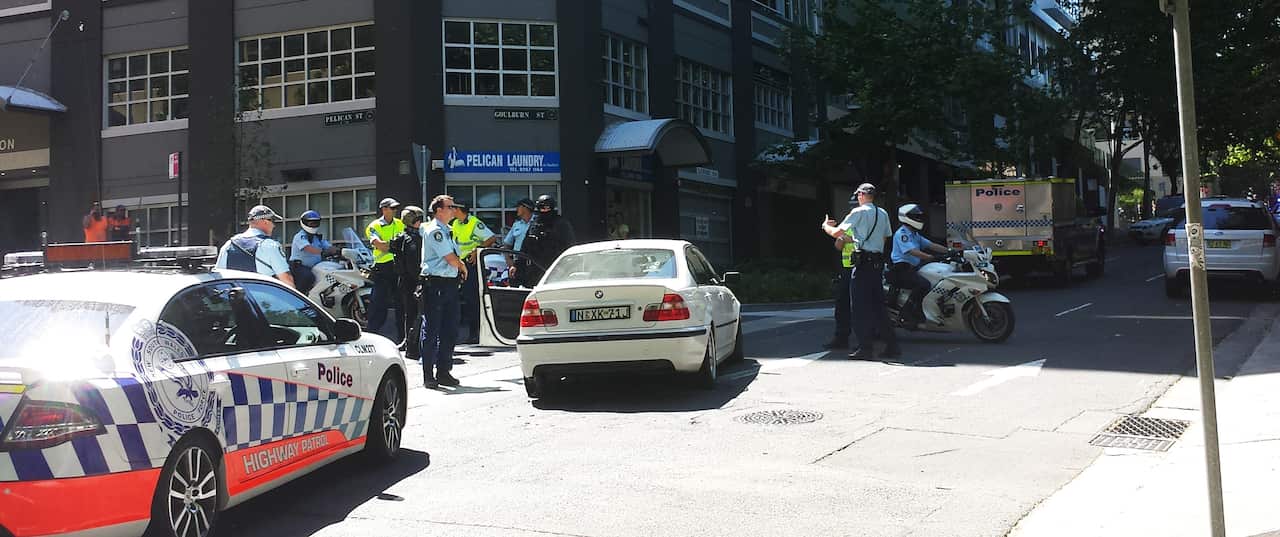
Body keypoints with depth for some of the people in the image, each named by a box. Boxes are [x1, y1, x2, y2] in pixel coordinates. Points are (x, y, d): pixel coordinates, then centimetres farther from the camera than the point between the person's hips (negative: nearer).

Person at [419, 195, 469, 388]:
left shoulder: (447, 230, 18)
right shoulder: (434, 231, -11)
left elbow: (456, 257, 23)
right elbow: (451, 259, -15)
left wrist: (460, 264, 2)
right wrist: (462, 266, 4)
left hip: (450, 283, 9)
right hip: (435, 284, -9)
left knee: (450, 330, 11)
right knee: (431, 331, -3)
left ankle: (443, 372, 20)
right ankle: (428, 375, 1)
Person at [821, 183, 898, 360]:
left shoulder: (859, 212, -7)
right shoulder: (883, 214, 13)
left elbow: (837, 233, -10)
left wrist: (826, 226, 13)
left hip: (862, 264, -7)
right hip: (878, 263, 7)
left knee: (860, 307, -1)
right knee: (878, 305, 12)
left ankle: (866, 347, -3)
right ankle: (891, 345, 12)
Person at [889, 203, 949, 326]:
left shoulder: (914, 235, 21)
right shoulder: (902, 233, -11)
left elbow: (931, 245, 17)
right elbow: (912, 252, -25)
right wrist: (932, 258, -35)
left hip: (913, 268, 10)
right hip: (901, 269, -10)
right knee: (924, 284, -29)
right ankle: (906, 314, -23)